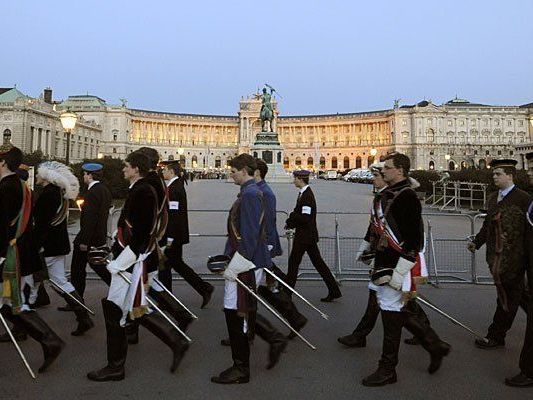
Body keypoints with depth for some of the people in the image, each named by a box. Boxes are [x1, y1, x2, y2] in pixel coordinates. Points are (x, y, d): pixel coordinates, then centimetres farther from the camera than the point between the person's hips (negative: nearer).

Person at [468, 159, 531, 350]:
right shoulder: (492, 198, 10)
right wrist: (477, 242, 5)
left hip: (513, 258, -7)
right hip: (496, 256, 7)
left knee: (507, 298, 5)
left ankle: (496, 337, 15)